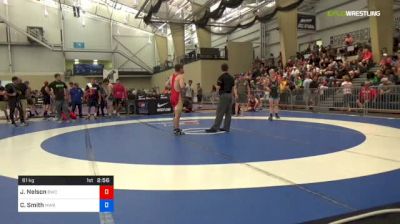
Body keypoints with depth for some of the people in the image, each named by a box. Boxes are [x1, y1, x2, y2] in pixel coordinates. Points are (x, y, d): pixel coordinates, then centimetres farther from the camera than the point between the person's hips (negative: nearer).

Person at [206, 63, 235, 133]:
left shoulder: (221, 77, -10)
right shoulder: (231, 77, 10)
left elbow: (218, 87, -13)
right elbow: (233, 87, 13)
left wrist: (217, 84, 9)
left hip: (223, 95, -7)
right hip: (229, 95, 7)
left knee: (220, 113, -8)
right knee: (228, 112, 8)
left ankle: (215, 127, -7)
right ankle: (226, 127, 11)